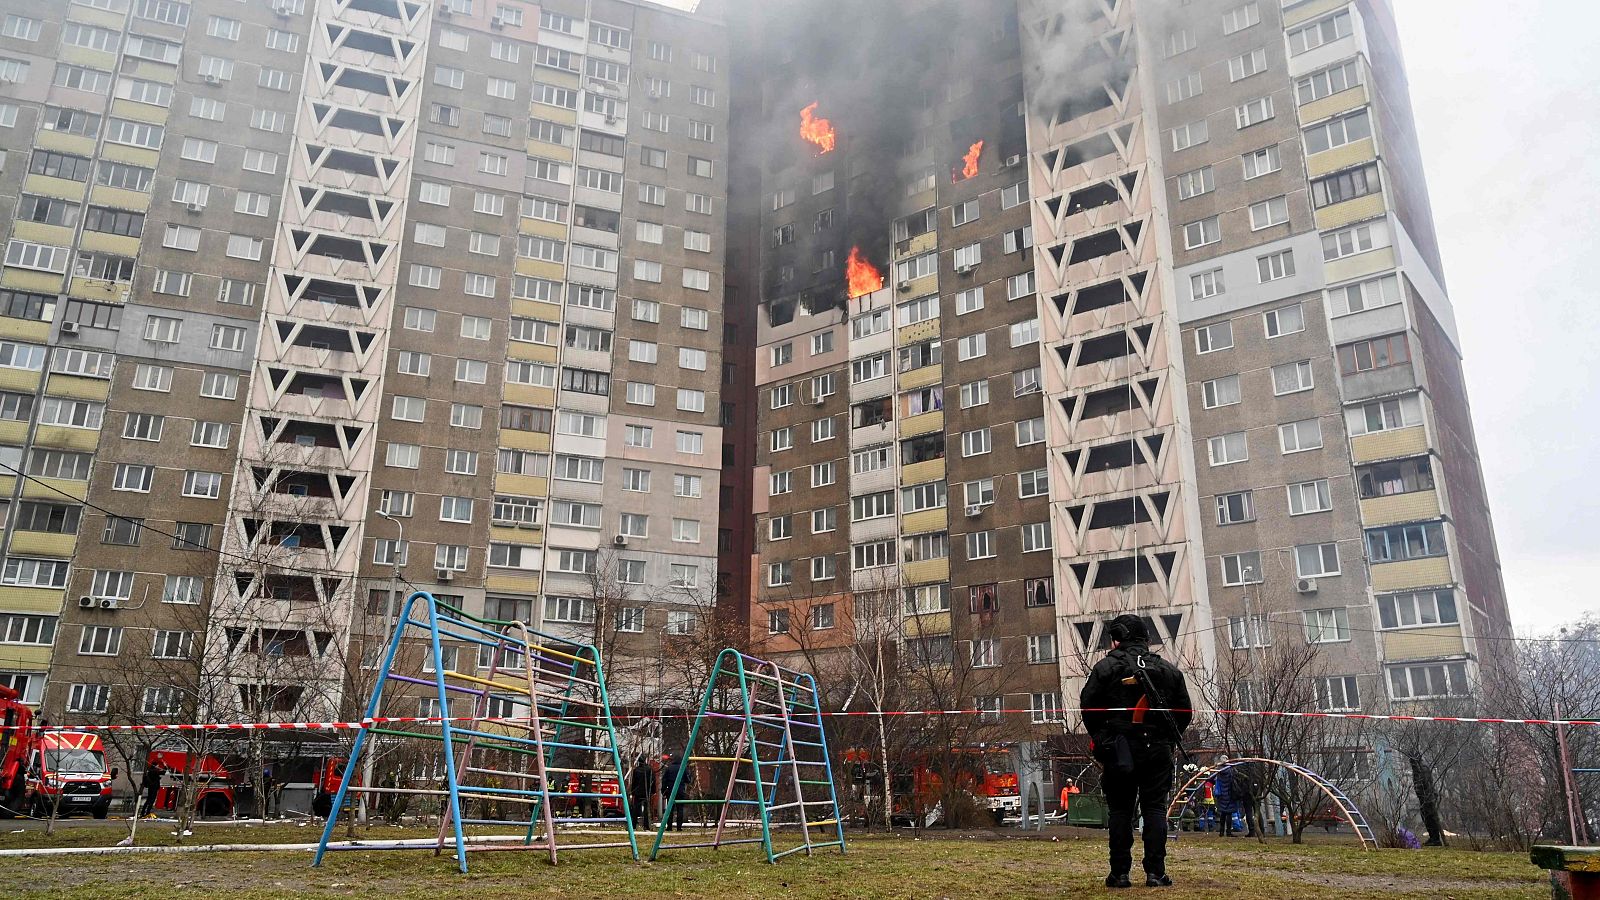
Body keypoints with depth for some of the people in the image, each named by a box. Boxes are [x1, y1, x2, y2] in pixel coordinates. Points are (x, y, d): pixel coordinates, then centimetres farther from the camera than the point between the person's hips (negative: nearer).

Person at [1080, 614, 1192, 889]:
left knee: (1120, 811, 5)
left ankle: (1120, 873, 5)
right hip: (1158, 751, 2)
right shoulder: (1168, 669, 7)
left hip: (1118, 752, -2)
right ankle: (1155, 872, 2)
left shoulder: (1106, 667, -4)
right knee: (1155, 809, 6)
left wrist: (1100, 739, 8)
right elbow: (1184, 712, 10)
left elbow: (1088, 706, -5)